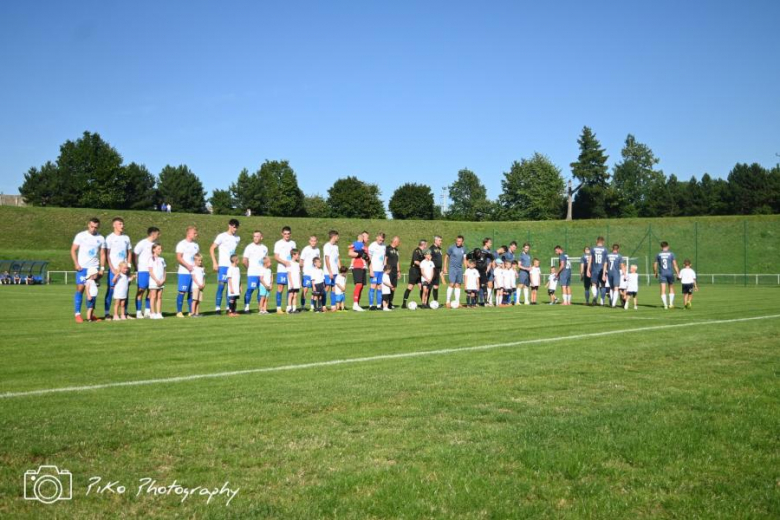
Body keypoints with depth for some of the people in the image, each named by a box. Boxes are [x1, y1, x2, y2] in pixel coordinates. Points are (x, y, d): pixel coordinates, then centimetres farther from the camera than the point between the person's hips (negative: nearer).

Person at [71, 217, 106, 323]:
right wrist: (76, 264, -10)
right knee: (80, 289, -8)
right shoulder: (81, 236, 0)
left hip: (95, 268, 3)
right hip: (82, 267, -3)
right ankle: (77, 314, -6)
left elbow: (102, 254, 11)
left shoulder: (101, 239, 8)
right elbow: (73, 250, 1)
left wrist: (102, 268, 2)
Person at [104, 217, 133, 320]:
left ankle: (125, 313, 11)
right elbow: (107, 254, -4)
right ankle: (107, 313, -1)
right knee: (110, 290, -4)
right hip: (113, 269, -5)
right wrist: (112, 269, -11)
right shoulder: (110, 238, -2)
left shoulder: (126, 238, 12)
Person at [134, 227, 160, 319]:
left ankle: (147, 311, 17)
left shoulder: (155, 243, 11)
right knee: (141, 290, -3)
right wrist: (136, 268, -5)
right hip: (143, 270, -7)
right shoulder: (142, 243, -8)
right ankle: (138, 312, 2)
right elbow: (134, 255, -6)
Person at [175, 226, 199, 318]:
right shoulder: (182, 244, -3)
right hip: (184, 272, -6)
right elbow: (179, 258, -10)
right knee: (182, 292, -7)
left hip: (194, 272, 6)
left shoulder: (196, 245, 17)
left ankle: (191, 312, 11)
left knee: (192, 292, 6)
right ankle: (179, 312, -2)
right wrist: (188, 266, -19)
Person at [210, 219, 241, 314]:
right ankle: (217, 307, -4)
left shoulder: (237, 238, 11)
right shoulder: (222, 236, -3)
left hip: (233, 266, 5)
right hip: (223, 265, -5)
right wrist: (214, 263, -10)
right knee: (221, 286, -8)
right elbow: (212, 249, -2)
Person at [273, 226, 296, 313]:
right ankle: (278, 308, 0)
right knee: (280, 288, -5)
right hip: (282, 269, -4)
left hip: (291, 269, 4)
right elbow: (276, 257, -7)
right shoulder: (278, 243, -1)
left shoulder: (292, 243, 13)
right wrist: (284, 262, -23)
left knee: (290, 288, 5)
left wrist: (297, 264, 4)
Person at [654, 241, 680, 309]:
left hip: (662, 274, 0)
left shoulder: (658, 255, 4)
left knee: (663, 291, -1)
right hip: (670, 273, 0)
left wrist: (655, 273, 22)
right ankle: (671, 303, 12)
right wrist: (678, 273, -1)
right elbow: (675, 264, -4)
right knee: (671, 289, 16)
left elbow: (655, 265, 7)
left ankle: (665, 305, -6)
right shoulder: (671, 254, 0)